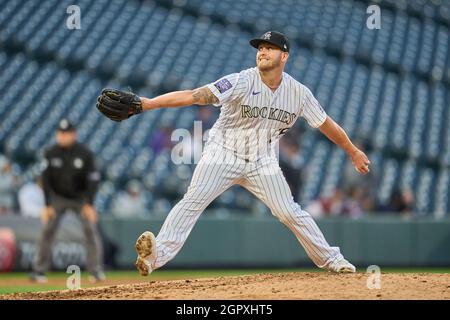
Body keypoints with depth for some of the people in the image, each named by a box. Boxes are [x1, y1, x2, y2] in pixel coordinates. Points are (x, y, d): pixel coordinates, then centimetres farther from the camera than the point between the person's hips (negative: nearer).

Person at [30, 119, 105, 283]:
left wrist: (89, 204, -22)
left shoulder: (85, 154, -17)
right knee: (47, 230, -10)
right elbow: (46, 179, -9)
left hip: (81, 197, -1)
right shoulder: (51, 153, -12)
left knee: (91, 229, -13)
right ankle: (39, 271, -4)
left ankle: (96, 271, -7)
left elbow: (93, 179, -16)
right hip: (58, 197, 1)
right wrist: (47, 205, -15)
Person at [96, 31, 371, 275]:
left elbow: (326, 124, 8)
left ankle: (331, 259, 13)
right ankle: (158, 254, -28)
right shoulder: (241, 82, -18)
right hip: (223, 154, -2)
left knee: (290, 212, -2)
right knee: (194, 200, -20)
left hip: (263, 162, 3)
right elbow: (194, 96, -27)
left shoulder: (299, 93, -6)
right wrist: (142, 104, -36)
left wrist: (353, 152, 17)